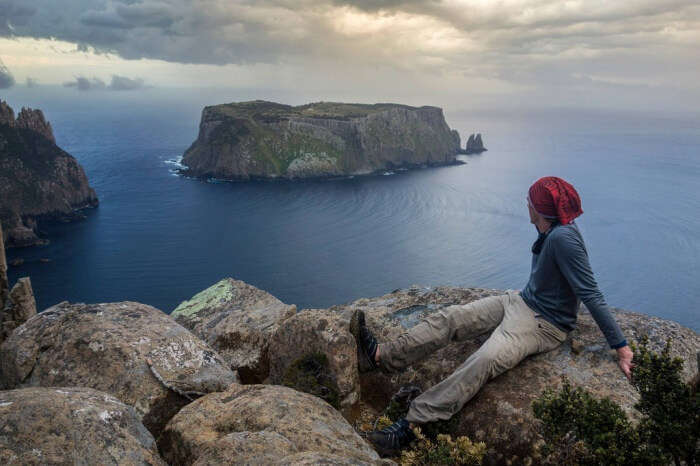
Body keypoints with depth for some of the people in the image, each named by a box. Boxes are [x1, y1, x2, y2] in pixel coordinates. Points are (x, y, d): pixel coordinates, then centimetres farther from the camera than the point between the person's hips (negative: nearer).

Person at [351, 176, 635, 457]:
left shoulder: (563, 238, -26)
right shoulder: (550, 231, 1)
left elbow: (592, 295, -24)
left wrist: (620, 346, -20)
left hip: (544, 326, -9)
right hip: (520, 301, 9)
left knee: (484, 361, -30)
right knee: (450, 318, -5)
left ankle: (409, 426, -34)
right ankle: (381, 356, -5)